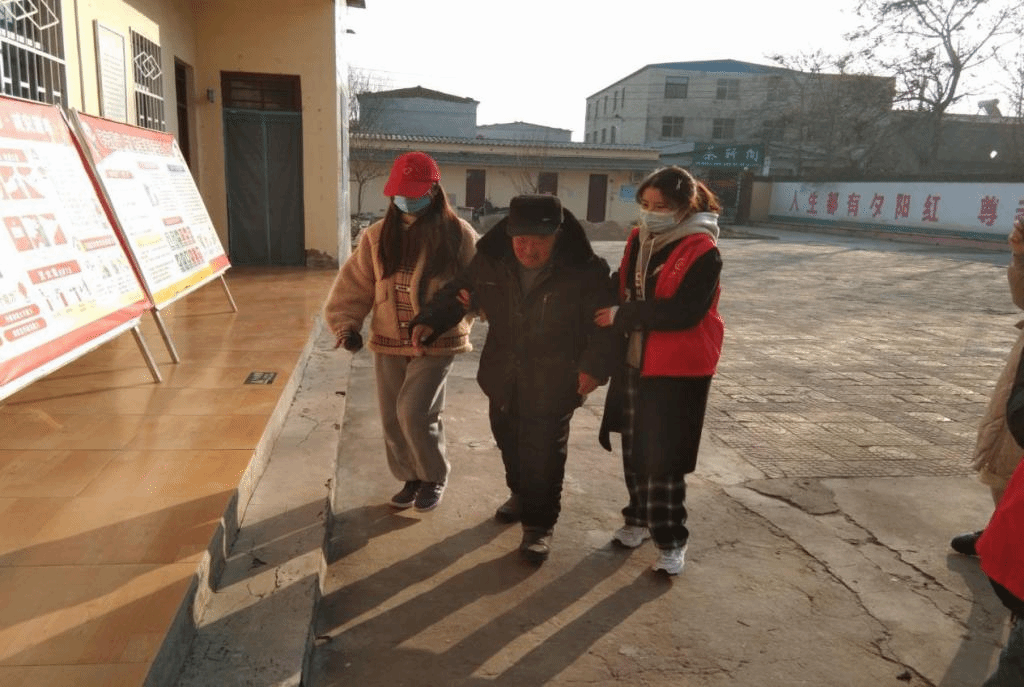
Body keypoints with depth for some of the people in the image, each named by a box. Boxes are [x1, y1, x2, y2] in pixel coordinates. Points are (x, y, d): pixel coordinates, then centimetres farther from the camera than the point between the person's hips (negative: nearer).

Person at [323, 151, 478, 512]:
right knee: (392, 418, 9)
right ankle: (411, 478, 32)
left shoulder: (458, 234, -6)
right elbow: (355, 284, 4)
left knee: (415, 413, -12)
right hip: (388, 342, 4)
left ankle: (434, 478, 14)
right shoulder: (378, 235, 4)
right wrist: (346, 323, -7)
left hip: (436, 343, -4)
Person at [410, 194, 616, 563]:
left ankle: (539, 524, 19)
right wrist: (429, 320, -5)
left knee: (544, 454, 1)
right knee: (509, 442, 22)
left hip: (553, 383, -5)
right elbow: (459, 291, 8)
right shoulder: (491, 262, -6)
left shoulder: (584, 271, -17)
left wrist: (594, 365, -21)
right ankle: (521, 493, 48)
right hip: (504, 376, 5)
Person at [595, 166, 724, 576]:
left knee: (664, 458, 0)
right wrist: (605, 307, -3)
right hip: (632, 362, 7)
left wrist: (621, 316, -20)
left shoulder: (703, 252, -15)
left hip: (678, 370, -6)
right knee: (634, 449, 16)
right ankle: (640, 517, 35)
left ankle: (671, 540, 17)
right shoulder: (639, 240, 5)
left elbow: (683, 313, -24)